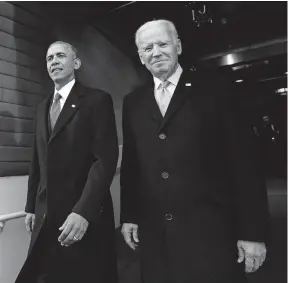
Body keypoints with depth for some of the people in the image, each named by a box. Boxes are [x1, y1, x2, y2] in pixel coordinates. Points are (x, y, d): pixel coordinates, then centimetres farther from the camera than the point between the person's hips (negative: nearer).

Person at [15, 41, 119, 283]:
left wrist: (83, 211, -23)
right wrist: (32, 205, 13)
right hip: (46, 214, 6)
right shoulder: (43, 107, 14)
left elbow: (106, 158, -17)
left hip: (85, 215, -6)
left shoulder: (97, 100, -8)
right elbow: (38, 160, 15)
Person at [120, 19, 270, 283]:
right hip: (155, 235, 4)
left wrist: (253, 232, -6)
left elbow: (245, 163, -4)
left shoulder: (214, 93, -2)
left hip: (211, 231, -3)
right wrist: (129, 216, 7)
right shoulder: (133, 103, 9)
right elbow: (130, 163, 10)